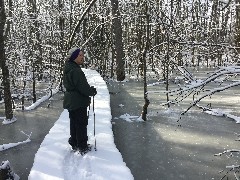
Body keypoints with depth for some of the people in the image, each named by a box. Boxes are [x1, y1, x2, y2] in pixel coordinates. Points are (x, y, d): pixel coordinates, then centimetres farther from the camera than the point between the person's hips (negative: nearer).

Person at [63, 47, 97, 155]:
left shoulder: (68, 69, 9)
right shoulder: (76, 71, -24)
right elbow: (83, 87, -25)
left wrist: (89, 89, 10)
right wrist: (92, 91, -5)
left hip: (71, 101, 10)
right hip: (79, 102, -10)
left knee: (74, 123, 19)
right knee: (81, 124, 2)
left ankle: (74, 144, 31)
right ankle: (82, 147, 13)